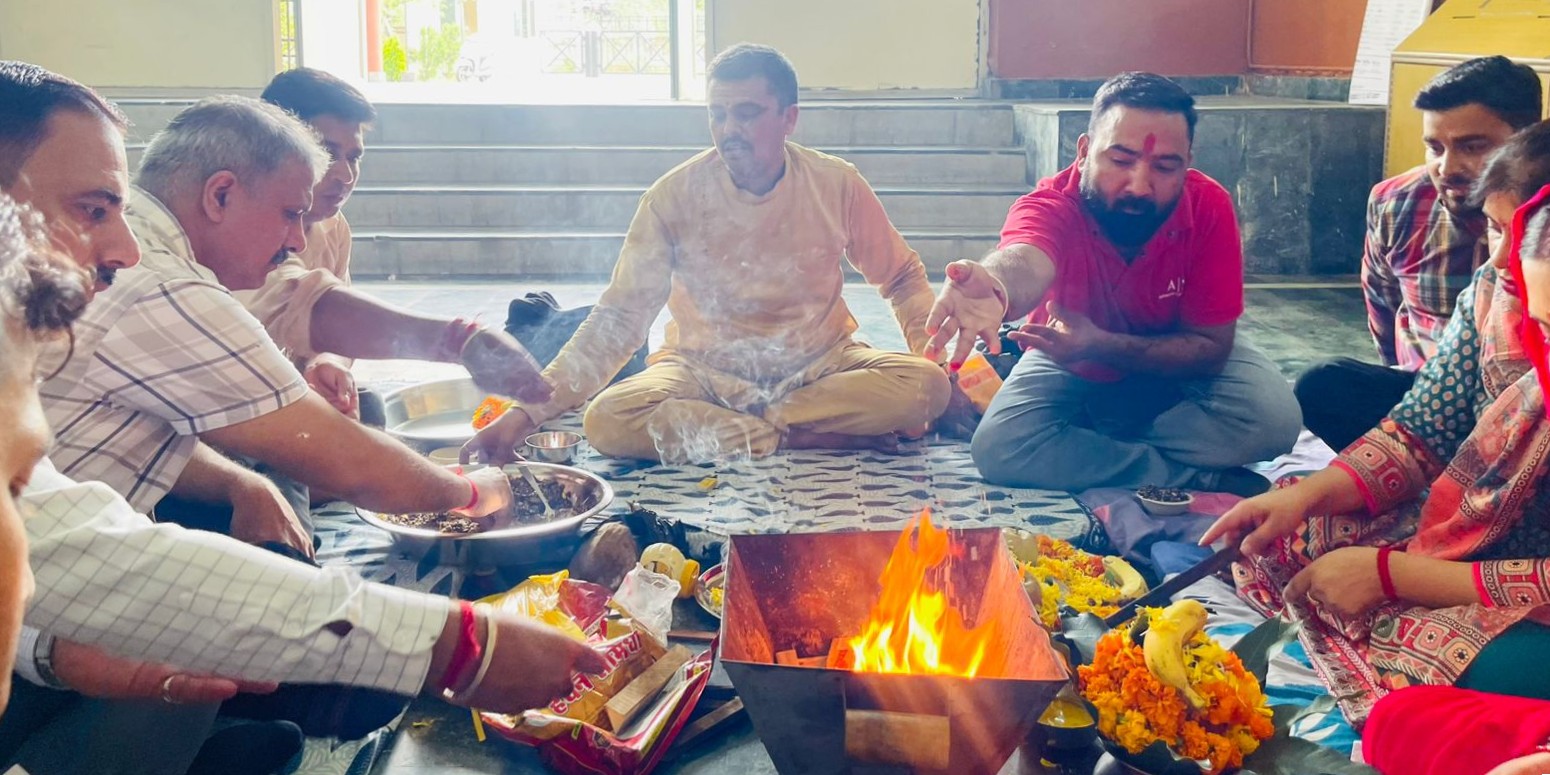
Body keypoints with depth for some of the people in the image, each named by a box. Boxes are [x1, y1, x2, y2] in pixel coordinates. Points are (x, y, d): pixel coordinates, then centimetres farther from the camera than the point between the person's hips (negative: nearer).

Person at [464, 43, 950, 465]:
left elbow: (903, 277, 8)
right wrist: (530, 412, -21)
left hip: (819, 366, 1)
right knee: (608, 420, -31)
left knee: (928, 387, -28)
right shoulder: (676, 196, -11)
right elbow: (619, 317, -12)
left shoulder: (836, 185, -7)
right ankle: (819, 435, -22)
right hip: (705, 372, -1)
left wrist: (932, 346, -12)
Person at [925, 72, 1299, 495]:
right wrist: (995, 289, -85)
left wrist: (1101, 345, -38)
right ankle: (1201, 480, -17)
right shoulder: (1052, 205, -33)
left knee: (1274, 417, -28)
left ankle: (1083, 448, -11)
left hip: (1180, 360, 1)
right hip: (1070, 370, 0)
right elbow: (1025, 263, -59)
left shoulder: (1208, 208, -27)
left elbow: (1211, 346, -22)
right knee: (998, 447, -28)